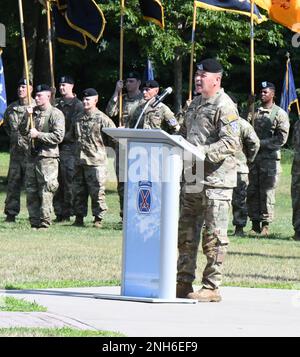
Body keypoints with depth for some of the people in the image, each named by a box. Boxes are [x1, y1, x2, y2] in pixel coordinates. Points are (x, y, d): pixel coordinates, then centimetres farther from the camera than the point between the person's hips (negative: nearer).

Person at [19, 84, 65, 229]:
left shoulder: (56, 114, -7)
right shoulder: (33, 111, 13)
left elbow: (58, 137, -15)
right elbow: (23, 131, 11)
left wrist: (38, 134, -16)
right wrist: (27, 117, -4)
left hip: (47, 157, -7)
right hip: (32, 156, 7)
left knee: (45, 192, -7)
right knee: (31, 191, 9)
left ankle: (44, 223, -5)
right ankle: (34, 223, 15)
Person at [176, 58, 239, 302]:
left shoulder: (225, 107, -9)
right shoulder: (195, 104, 18)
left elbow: (231, 143, -18)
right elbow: (183, 135, 27)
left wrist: (203, 153, -26)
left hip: (216, 180, -9)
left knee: (214, 237, -4)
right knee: (186, 234, 11)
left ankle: (211, 287, -2)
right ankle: (184, 284, 17)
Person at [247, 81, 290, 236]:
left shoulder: (279, 114, 0)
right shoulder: (254, 111, 14)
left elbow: (281, 138, -7)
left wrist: (261, 143, -13)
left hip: (269, 158, -4)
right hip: (253, 157, 5)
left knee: (267, 192, -4)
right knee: (252, 192, 3)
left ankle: (265, 225, 0)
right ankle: (255, 224, 9)